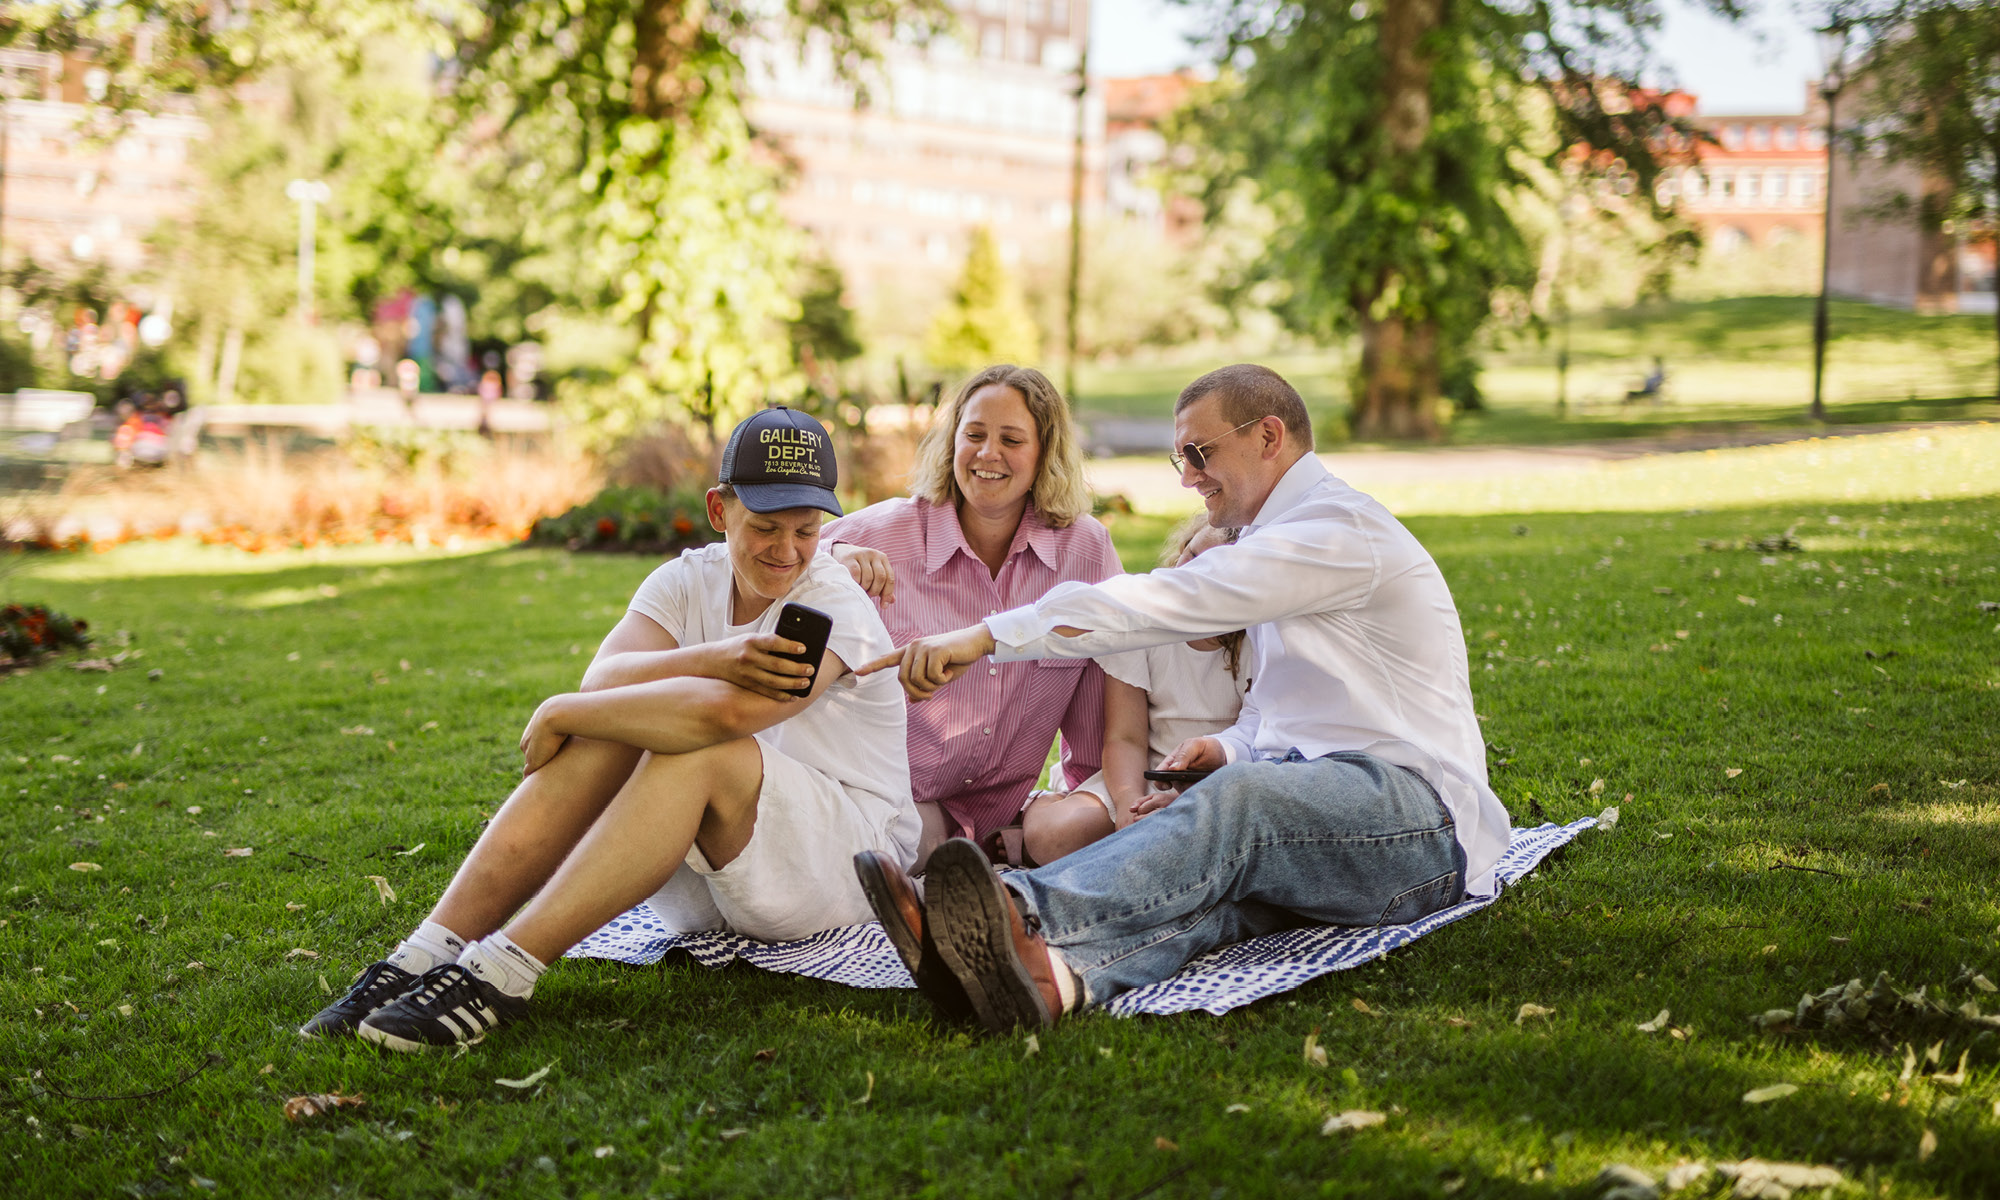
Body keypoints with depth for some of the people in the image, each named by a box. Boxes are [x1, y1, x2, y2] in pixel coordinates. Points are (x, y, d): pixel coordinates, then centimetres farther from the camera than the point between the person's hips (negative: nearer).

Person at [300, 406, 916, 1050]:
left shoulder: (838, 604, -15)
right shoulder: (690, 580, 3)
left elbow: (731, 710, -35)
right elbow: (603, 680, -17)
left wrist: (560, 713, -25)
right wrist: (714, 659, -36)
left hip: (848, 859, -5)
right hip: (708, 871, 5)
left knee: (695, 749, -32)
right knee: (606, 734, -21)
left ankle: (498, 974, -38)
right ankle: (428, 954, -28)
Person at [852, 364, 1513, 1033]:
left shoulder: (1338, 530, -8)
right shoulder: (1276, 540, 28)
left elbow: (1168, 602, -19)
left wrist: (988, 637, -23)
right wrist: (1230, 748, 8)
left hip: (1416, 816, -7)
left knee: (1239, 802, -37)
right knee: (1212, 885, -28)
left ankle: (1027, 919, -63)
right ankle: (1057, 976, -62)